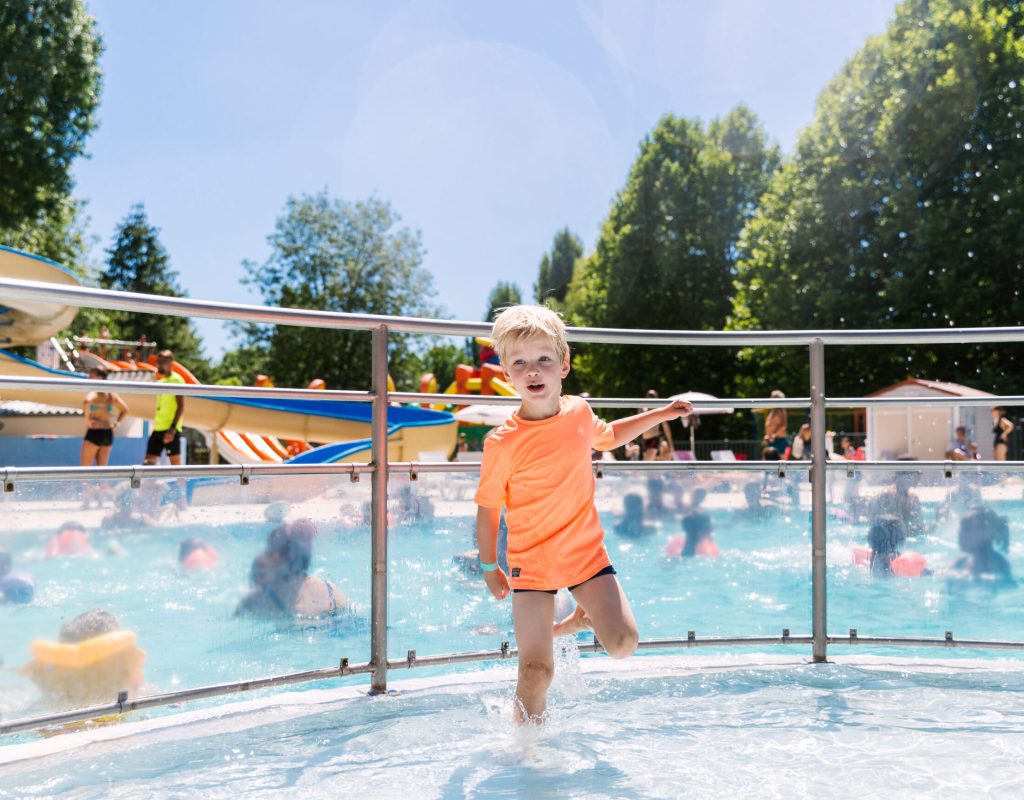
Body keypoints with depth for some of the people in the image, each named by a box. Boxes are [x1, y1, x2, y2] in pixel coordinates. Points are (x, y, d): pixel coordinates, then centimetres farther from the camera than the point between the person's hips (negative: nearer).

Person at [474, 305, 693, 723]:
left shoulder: (580, 412, -1)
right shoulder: (502, 443, -15)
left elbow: (608, 437, 23)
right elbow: (488, 508, -4)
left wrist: (662, 413, 21)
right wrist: (489, 567, 2)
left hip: (586, 553, 3)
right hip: (530, 561, -3)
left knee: (622, 643, -12)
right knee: (536, 671, -5)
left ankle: (578, 621, 20)